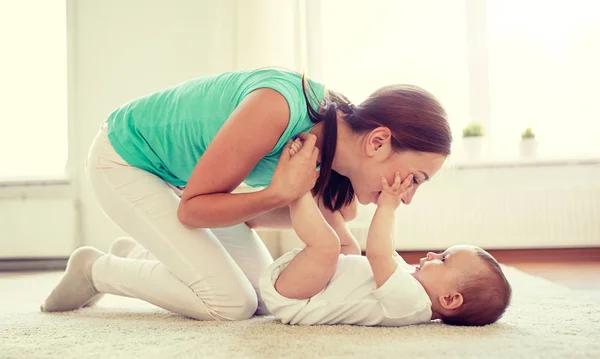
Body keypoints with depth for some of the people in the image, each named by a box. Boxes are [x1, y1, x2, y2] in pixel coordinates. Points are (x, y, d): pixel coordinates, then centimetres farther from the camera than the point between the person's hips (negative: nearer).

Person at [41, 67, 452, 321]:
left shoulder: (331, 136, -12)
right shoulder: (278, 108, -37)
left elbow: (248, 212, -3)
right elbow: (191, 209, -25)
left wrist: (331, 224, -16)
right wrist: (280, 193, -36)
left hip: (183, 172, 8)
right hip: (124, 160, -7)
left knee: (264, 297, 4)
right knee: (231, 303, -16)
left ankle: (136, 257, 20)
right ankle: (96, 269, 5)